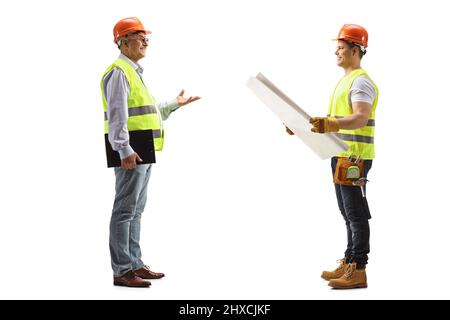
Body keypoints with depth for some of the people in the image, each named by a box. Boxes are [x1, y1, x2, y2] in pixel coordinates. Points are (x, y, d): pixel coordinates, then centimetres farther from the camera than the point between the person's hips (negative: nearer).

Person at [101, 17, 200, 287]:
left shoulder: (134, 72, 23)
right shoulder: (119, 72, -10)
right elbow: (117, 114, -20)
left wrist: (175, 104, 32)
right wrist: (124, 149, -27)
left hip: (143, 152, 11)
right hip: (131, 152, -11)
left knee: (136, 210, 14)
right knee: (125, 210, -9)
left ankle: (135, 265, 22)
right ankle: (122, 271, -6)